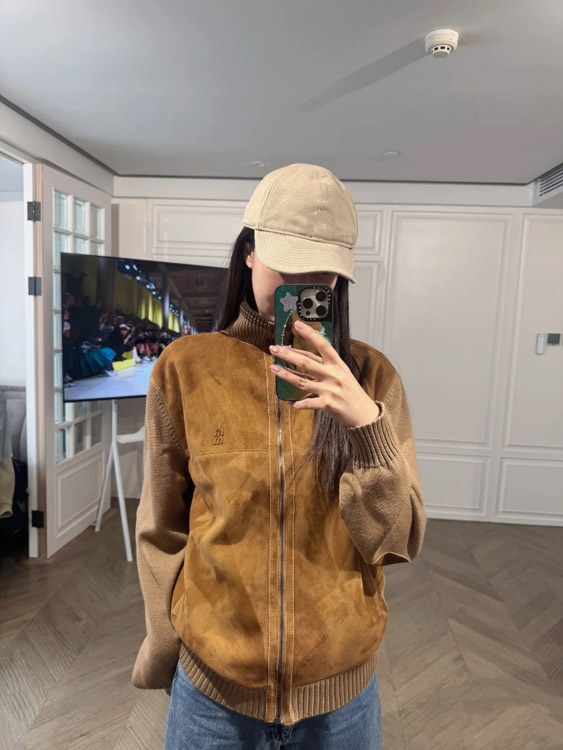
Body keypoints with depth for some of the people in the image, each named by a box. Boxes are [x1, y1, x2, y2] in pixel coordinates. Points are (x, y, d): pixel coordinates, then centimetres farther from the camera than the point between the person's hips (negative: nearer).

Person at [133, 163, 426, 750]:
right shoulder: (186, 368, -11)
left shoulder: (371, 375, -10)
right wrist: (163, 656, 6)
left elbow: (399, 542, -11)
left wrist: (365, 423, -26)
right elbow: (163, 532, -2)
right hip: (213, 686, 0)